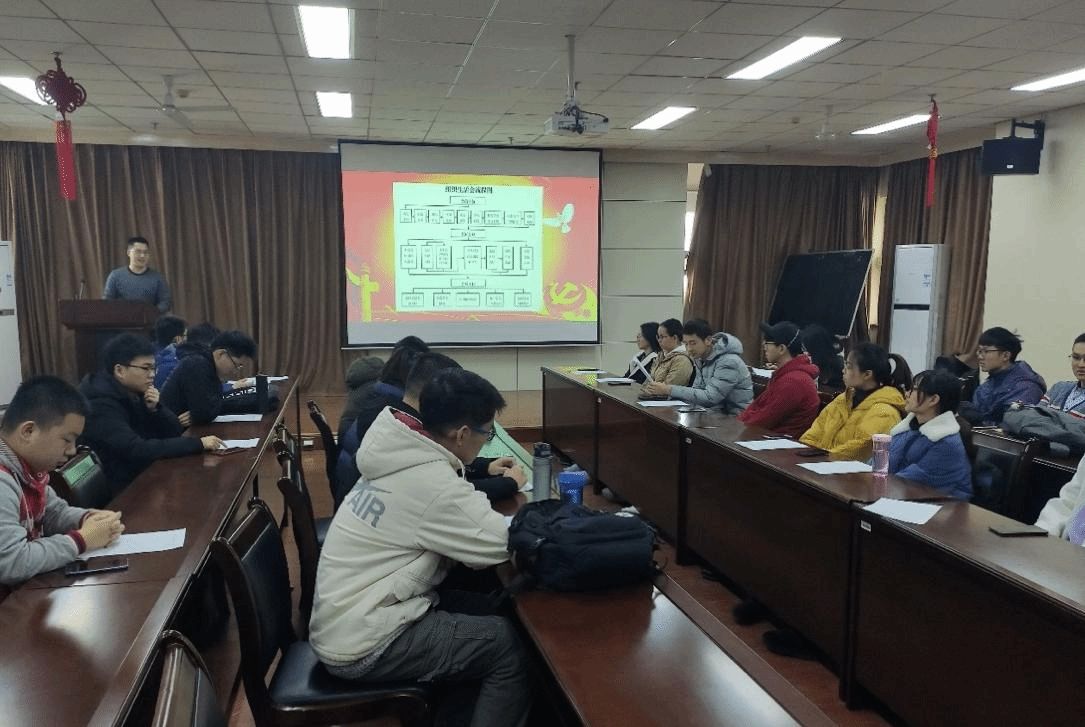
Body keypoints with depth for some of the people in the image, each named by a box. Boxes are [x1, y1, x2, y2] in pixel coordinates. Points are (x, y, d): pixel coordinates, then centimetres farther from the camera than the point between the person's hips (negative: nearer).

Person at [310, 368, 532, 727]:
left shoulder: (403, 457, 2)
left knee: (489, 613, 12)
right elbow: (502, 544, -20)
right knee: (511, 644, -7)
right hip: (358, 646, -9)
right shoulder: (431, 482, -25)